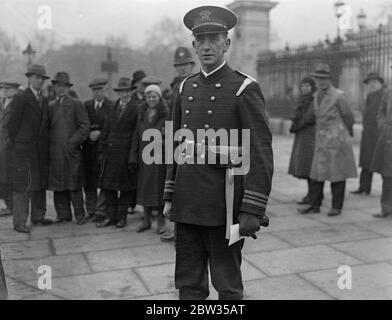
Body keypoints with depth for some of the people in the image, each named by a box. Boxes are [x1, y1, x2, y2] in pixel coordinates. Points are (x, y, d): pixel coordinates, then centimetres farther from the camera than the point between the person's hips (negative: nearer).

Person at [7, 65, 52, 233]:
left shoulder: (44, 101, 14)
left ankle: (38, 217, 22)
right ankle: (19, 222, 3)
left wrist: (45, 146, 11)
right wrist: (13, 143, -4)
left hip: (41, 150, 7)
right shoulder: (20, 98, -8)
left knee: (40, 184, 11)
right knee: (23, 185, -4)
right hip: (23, 149, -7)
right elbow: (12, 124, -8)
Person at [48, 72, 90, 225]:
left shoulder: (76, 104, 2)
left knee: (74, 184, -2)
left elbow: (84, 126, -4)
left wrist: (73, 142, -10)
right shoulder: (50, 105, 16)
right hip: (54, 152, 4)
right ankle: (63, 214, 14)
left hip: (71, 151, -4)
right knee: (57, 184, 5)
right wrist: (48, 144, 5)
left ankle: (80, 214, 7)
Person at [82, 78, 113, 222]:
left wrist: (100, 133, -12)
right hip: (89, 149, 4)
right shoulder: (86, 105, 14)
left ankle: (101, 210, 2)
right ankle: (91, 210, 15)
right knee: (89, 182, 6)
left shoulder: (112, 107, 1)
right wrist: (89, 135, -6)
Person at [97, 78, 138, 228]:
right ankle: (110, 216, 17)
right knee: (108, 185, 7)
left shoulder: (136, 109, -4)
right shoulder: (113, 107, 13)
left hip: (126, 152, -5)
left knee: (126, 186, 4)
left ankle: (121, 216, 16)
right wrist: (101, 150, 10)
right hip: (110, 152, 5)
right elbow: (106, 129, 14)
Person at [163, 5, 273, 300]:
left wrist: (252, 211, -16)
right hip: (187, 203, 6)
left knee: (227, 285, 9)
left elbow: (261, 153, -12)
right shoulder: (186, 88, 11)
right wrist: (169, 197, 14)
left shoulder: (245, 89, -7)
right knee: (189, 284, 14)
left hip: (223, 203, -5)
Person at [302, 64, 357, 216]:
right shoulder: (317, 96, 9)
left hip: (337, 140, -6)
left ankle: (337, 207, 11)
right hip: (322, 141, 7)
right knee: (317, 173, 5)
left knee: (337, 174, 1)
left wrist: (347, 132, 12)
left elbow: (348, 117, -2)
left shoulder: (338, 96, -13)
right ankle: (315, 205, 12)